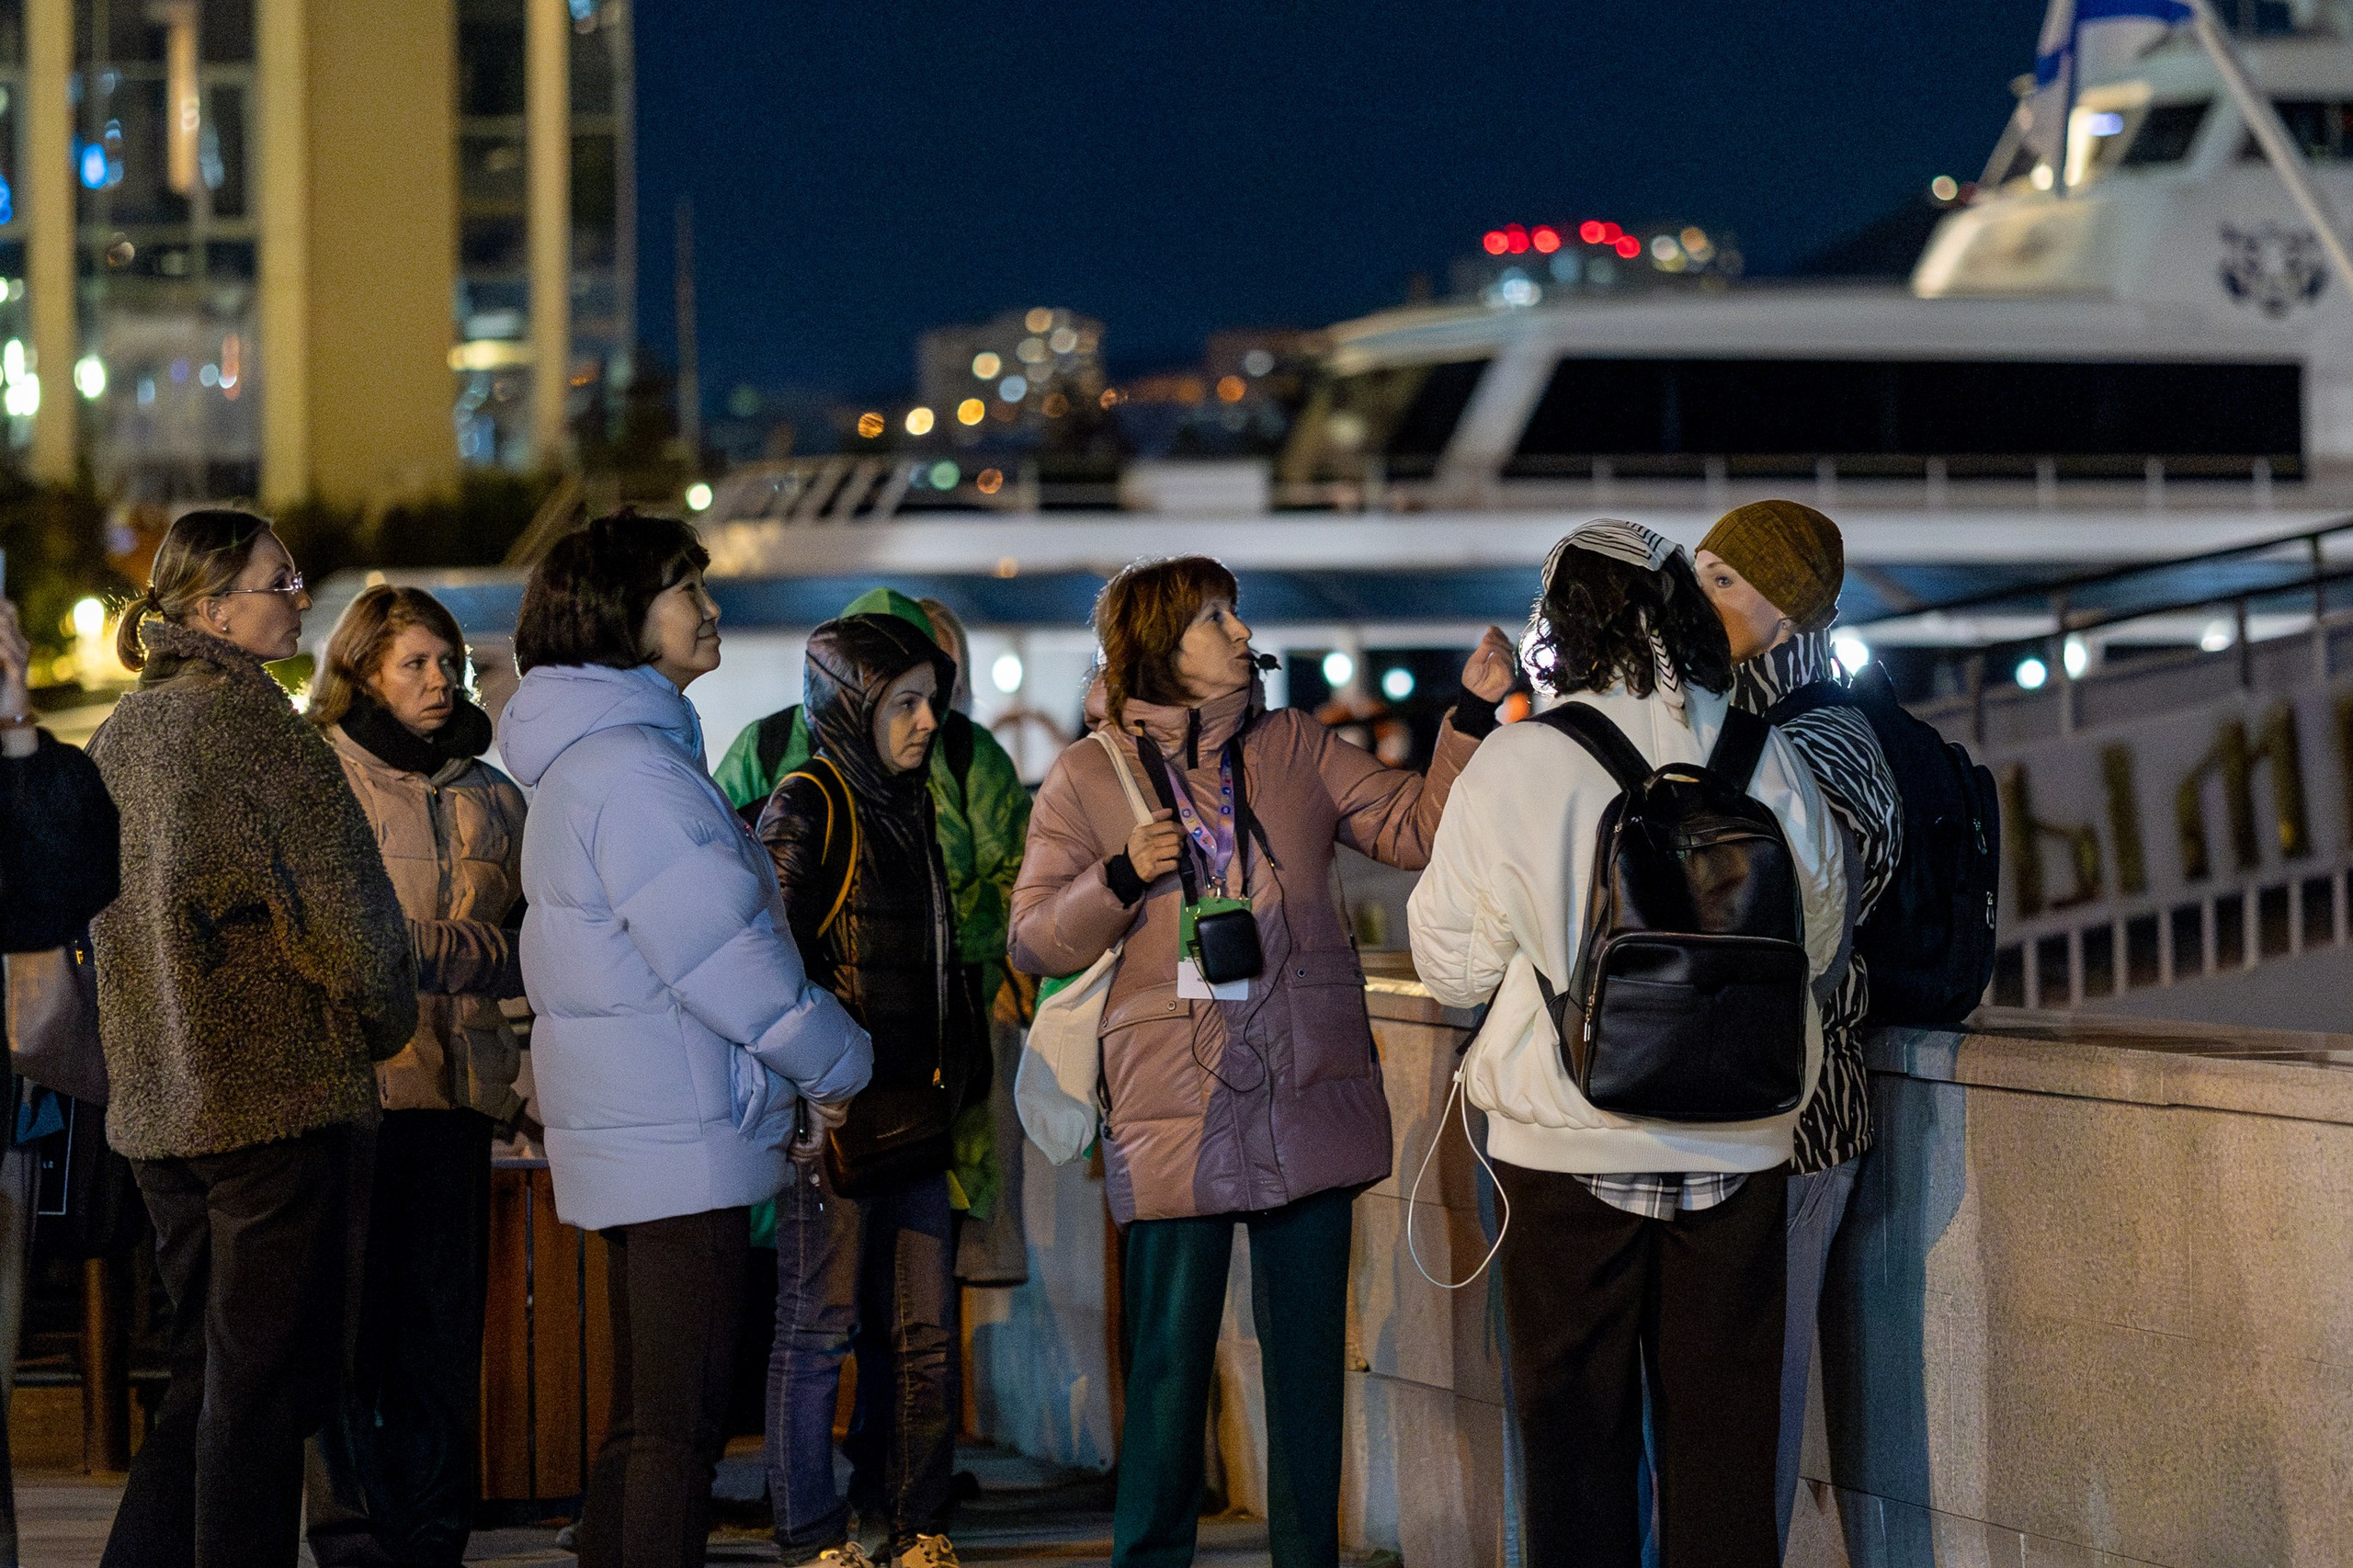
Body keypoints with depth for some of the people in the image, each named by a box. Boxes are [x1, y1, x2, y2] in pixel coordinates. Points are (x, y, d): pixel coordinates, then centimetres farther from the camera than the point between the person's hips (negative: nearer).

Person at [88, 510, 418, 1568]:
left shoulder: (118, 734, 13)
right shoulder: (253, 720, -13)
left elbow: (100, 911, 19)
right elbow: (341, 905, -15)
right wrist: (386, 1025, 2)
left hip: (157, 1101, 8)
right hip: (280, 1086, -8)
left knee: (209, 1372, 16)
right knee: (269, 1379, -3)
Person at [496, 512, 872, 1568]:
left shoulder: (587, 759, 18)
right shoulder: (629, 767, -16)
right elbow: (722, 957, -18)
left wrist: (804, 1063, 13)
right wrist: (839, 1064, -5)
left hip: (628, 1134, 11)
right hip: (678, 1141, -11)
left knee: (646, 1426, 14)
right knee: (678, 1429, -9)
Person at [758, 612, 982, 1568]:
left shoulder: (910, 806, 18)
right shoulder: (807, 808, -7)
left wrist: (962, 1074, 18)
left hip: (914, 1119, 8)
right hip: (834, 1119, -8)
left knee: (924, 1335, 7)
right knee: (822, 1327, -2)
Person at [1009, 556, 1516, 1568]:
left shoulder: (1295, 748, 11)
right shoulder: (1087, 779, 4)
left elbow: (1417, 829, 6)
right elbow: (1035, 942, 3)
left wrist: (1473, 716, -5)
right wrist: (1121, 880, -13)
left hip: (1310, 1101, 3)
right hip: (1177, 1117, -3)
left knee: (1309, 1351, 8)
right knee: (1170, 1359, -1)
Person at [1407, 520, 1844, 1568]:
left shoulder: (1511, 767, -9)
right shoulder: (1765, 758, -3)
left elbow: (1452, 968, 0)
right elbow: (1816, 940, 12)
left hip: (1571, 1152, -2)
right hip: (1739, 1151, 2)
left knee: (1577, 1441, 6)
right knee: (1724, 1440, 8)